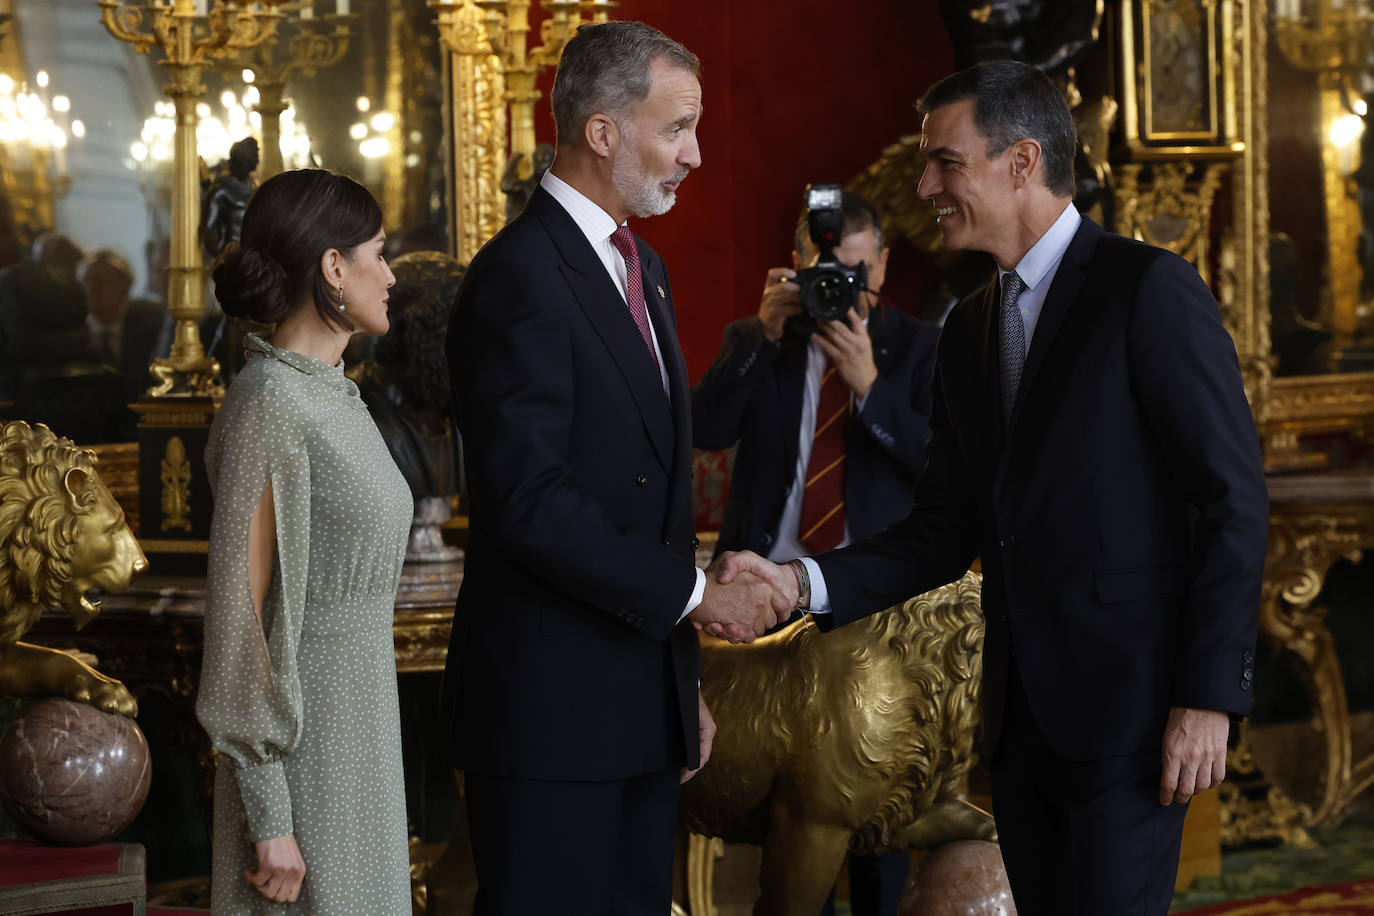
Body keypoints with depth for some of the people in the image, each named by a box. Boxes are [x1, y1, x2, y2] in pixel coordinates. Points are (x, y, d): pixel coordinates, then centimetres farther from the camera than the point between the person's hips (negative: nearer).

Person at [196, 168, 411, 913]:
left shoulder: (325, 396, 11)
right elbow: (237, 616, -18)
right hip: (301, 763, -9)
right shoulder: (267, 409, -17)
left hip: (350, 736, 9)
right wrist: (269, 819, -18)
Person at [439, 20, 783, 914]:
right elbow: (526, 498, -22)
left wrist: (684, 683, 18)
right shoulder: (519, 277, -14)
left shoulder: (642, 268, 16)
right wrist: (693, 595, -16)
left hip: (643, 705, 9)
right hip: (549, 707, -9)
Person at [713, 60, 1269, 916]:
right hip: (1021, 710, 7)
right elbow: (943, 533, 14)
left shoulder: (1150, 290, -9)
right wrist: (802, 582, -2)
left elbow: (1234, 500, -11)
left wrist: (1210, 695, -16)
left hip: (1129, 708, -7)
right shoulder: (970, 327, 15)